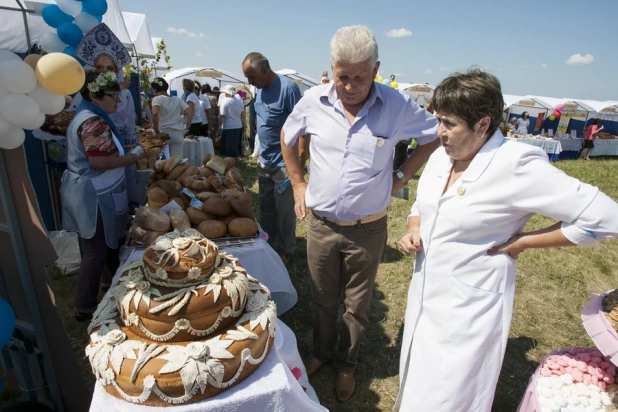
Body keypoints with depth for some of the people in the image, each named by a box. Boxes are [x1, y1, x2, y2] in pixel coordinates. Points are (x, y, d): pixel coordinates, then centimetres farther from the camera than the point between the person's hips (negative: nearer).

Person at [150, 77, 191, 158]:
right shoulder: (178, 99, 9)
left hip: (163, 133, -3)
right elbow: (189, 112, 0)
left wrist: (156, 131, -15)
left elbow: (155, 113, -22)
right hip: (178, 133, 3)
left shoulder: (157, 99, -4)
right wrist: (185, 126, 5)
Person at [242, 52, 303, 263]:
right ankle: (268, 244, 33)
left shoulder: (288, 88, -17)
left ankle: (287, 250, 23)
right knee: (266, 207, 17)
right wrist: (260, 153, 16)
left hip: (283, 163, -7)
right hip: (264, 161, 8)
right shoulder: (259, 89, 7)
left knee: (284, 209, 6)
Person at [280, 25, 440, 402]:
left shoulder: (398, 105, -11)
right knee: (323, 299, 20)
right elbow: (288, 138, 12)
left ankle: (347, 364, 42)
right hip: (320, 224, 2)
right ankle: (322, 351, 47)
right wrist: (298, 183, 9)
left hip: (367, 229, -1)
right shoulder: (313, 101, -6)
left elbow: (435, 137, 5)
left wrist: (402, 176, -1)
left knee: (357, 306, 16)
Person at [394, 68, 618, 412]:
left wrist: (523, 242, -15)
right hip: (424, 297, 7)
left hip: (468, 312, -6)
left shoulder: (517, 165, -21)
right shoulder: (440, 157, -1)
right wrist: (412, 232, -5)